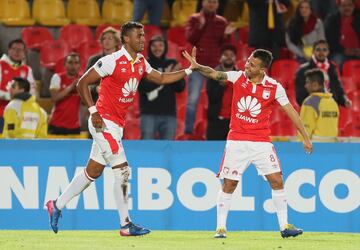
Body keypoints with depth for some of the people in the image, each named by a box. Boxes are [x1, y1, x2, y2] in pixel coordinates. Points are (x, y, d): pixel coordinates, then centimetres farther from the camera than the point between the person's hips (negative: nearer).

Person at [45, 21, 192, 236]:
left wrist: (188, 71, 13)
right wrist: (93, 111, -19)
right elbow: (82, 83, -13)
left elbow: (161, 78, 24)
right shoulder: (112, 61, -16)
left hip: (117, 125, 9)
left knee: (93, 172, 13)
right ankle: (126, 224, -6)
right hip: (104, 121, -9)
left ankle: (57, 206, 25)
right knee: (123, 170, -10)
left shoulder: (141, 63, 9)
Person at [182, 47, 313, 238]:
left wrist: (306, 138, -1)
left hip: (261, 142, 0)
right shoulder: (238, 77, -2)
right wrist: (197, 67, -32)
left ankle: (284, 226, 4)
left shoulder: (274, 87, -6)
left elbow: (291, 111, -1)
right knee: (229, 184, 0)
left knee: (277, 180, -7)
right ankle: (220, 227, 9)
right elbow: (215, 74, -11)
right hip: (236, 141, 0)